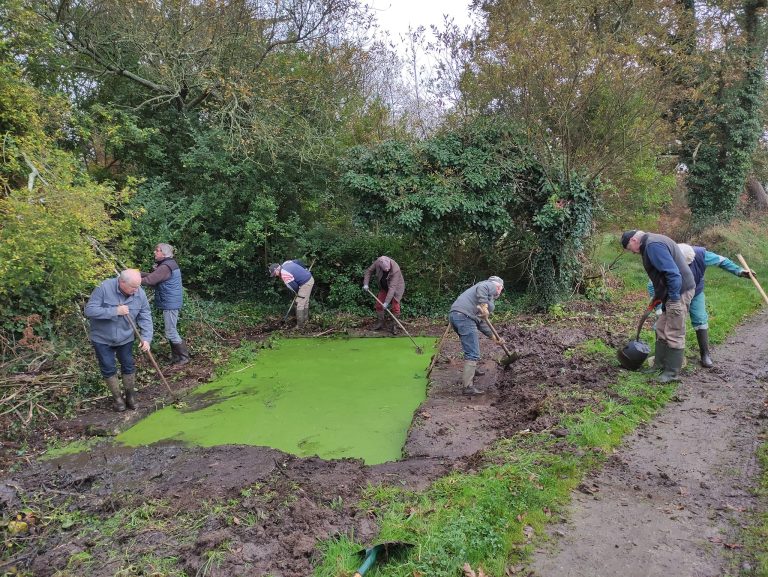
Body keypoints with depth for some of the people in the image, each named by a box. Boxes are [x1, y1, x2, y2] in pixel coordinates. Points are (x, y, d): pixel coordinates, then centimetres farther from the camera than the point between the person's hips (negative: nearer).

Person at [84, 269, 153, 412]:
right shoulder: (104, 288, -26)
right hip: (102, 339, -2)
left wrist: (146, 338, -19)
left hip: (125, 338, 3)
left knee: (128, 367, 10)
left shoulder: (140, 294, -15)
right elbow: (89, 310, -27)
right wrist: (115, 311, -34)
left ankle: (130, 396, 28)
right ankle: (117, 398, 23)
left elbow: (145, 317, -8)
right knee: (109, 369, 5)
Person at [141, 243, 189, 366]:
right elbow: (153, 276, 16)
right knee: (171, 331, 18)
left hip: (170, 303, -11)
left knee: (171, 333, -3)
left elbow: (149, 280, -22)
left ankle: (184, 357, 6)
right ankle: (176, 356, 28)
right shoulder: (169, 264, 13)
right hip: (170, 302, 11)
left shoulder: (165, 267, -20)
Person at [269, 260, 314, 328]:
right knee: (305, 302, 23)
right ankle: (305, 319, 37)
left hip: (305, 283, -10)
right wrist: (304, 270, 29)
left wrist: (297, 293, 5)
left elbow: (293, 286, -16)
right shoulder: (285, 263, 5)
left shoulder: (284, 275, -21)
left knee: (300, 304, -6)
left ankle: (300, 325, -1)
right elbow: (298, 262, 18)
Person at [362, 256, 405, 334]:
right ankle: (380, 323, 19)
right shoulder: (377, 262, -25)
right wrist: (366, 284, -16)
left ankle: (393, 327, 0)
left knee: (395, 307, -12)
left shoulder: (396, 270, -39)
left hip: (396, 288, -5)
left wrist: (386, 302, -42)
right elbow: (369, 271, -6)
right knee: (379, 304, 4)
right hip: (384, 287, 5)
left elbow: (392, 287, -40)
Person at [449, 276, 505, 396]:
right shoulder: (491, 286, 8)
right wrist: (484, 305, -23)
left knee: (474, 344, 31)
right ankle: (468, 387, -11)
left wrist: (492, 336, 30)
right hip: (464, 316, -10)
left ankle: (471, 371, 46)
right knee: (473, 354, -9)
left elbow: (480, 322, 31)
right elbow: (481, 288, -17)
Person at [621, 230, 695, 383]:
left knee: (674, 334, -3)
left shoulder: (653, 245, -19)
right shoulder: (652, 243, 14)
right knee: (661, 329, 16)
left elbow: (673, 273, -26)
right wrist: (658, 295, 21)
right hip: (673, 292, 11)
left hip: (679, 291, -11)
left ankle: (672, 372, 5)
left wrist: (674, 299, -23)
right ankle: (659, 364, 25)